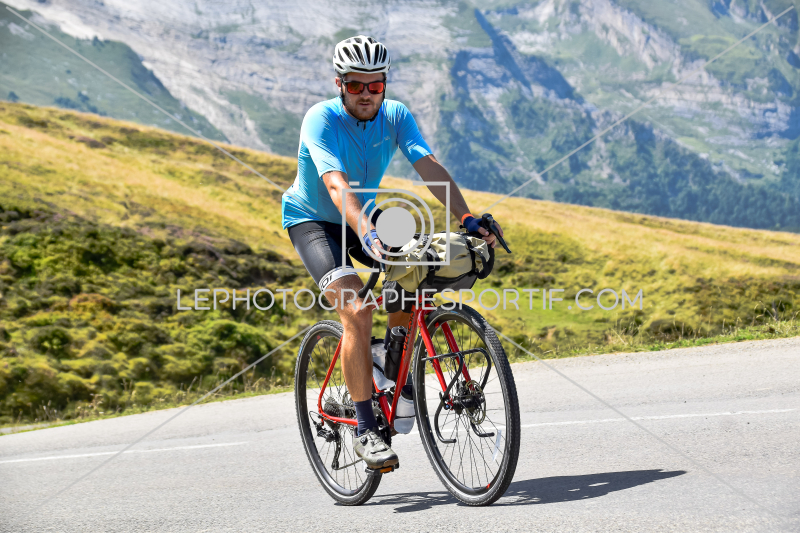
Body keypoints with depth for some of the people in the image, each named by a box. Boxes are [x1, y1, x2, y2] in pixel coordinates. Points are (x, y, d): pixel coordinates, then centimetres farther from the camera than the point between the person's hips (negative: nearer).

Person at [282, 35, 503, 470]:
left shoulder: (395, 116, -13)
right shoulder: (321, 120, -27)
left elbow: (430, 168, -24)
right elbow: (337, 185, -41)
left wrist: (467, 218, -39)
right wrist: (366, 234, -57)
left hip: (364, 214, 6)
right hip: (312, 220, -6)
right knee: (356, 308, -25)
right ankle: (365, 430, -21)